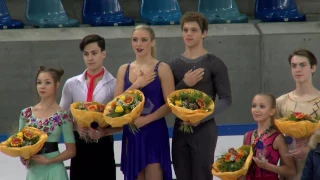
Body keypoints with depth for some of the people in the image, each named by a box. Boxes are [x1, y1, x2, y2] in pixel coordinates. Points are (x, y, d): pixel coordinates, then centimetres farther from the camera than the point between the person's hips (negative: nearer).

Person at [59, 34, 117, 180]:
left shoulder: (114, 84, -3)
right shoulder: (71, 84, 7)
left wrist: (104, 132, -19)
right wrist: (76, 127, -9)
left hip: (103, 147, -3)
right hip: (80, 147, 3)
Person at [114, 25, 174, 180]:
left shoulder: (162, 69, -4)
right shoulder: (124, 70, 8)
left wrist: (145, 119, -18)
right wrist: (136, 85, -11)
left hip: (155, 133, -4)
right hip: (131, 134, 5)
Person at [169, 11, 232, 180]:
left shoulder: (214, 64, -3)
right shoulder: (174, 65, 11)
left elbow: (226, 99, -6)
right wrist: (184, 84, -11)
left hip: (204, 129, -4)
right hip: (180, 129, 5)